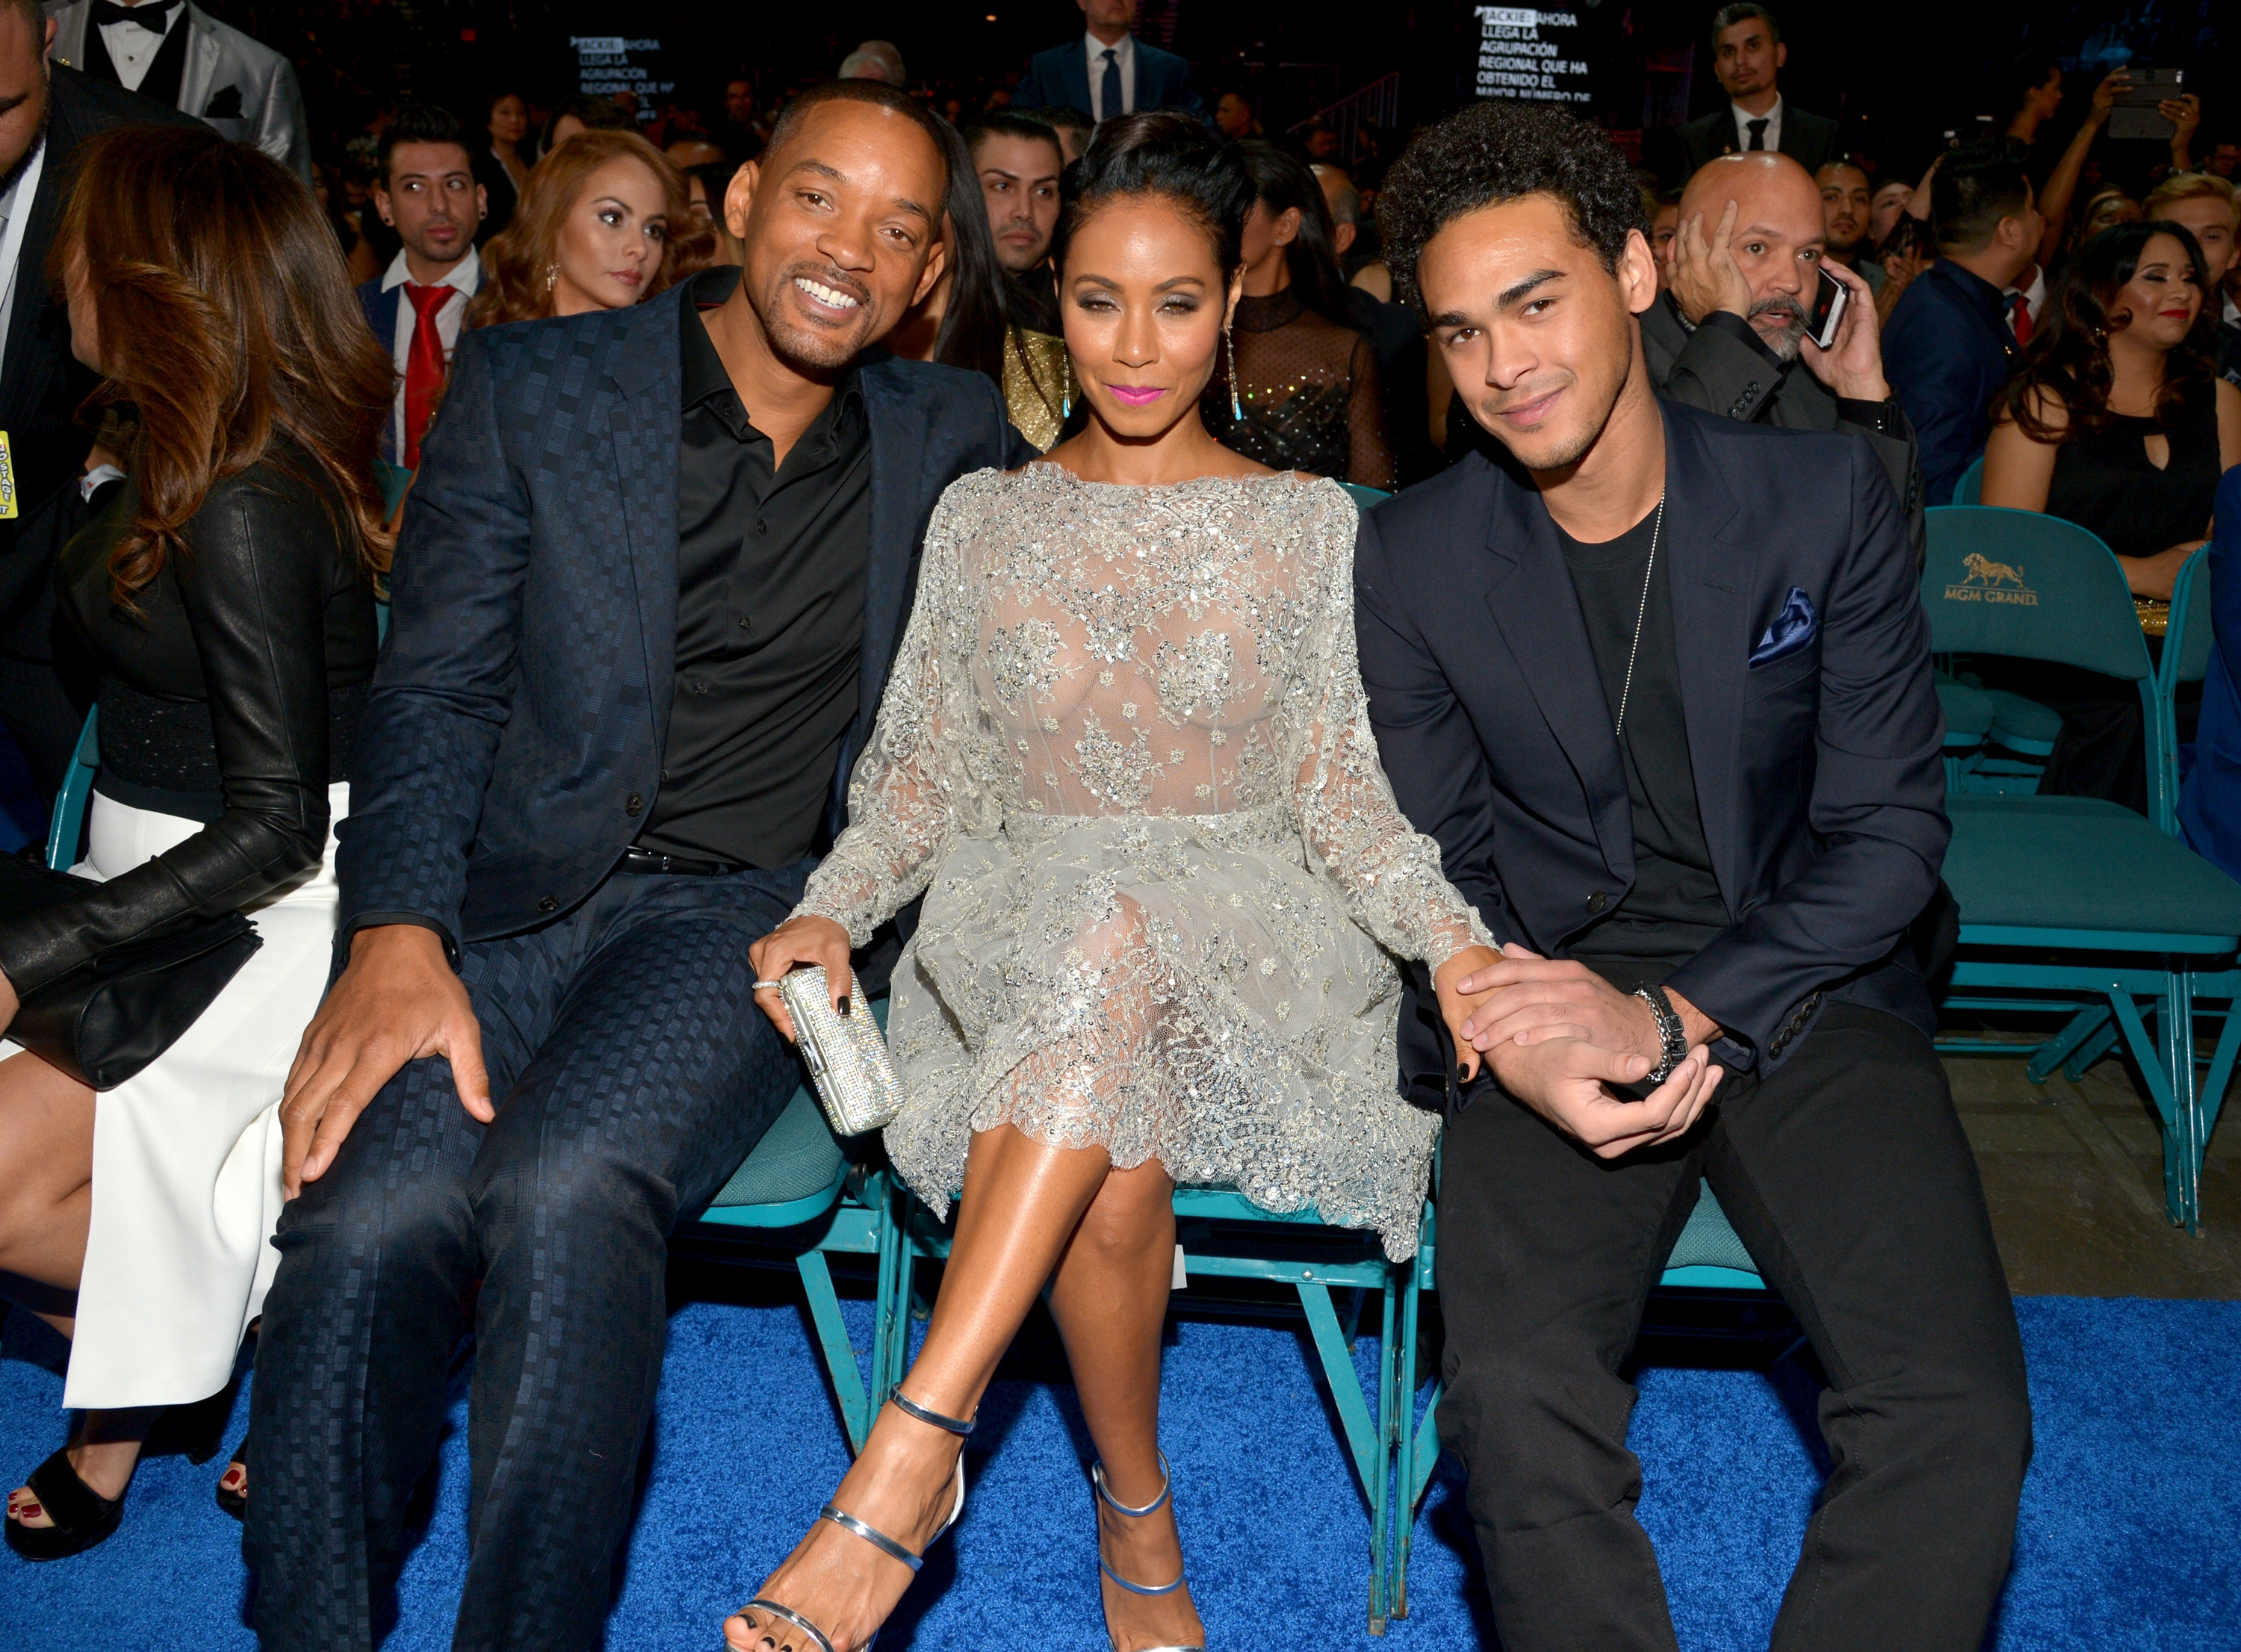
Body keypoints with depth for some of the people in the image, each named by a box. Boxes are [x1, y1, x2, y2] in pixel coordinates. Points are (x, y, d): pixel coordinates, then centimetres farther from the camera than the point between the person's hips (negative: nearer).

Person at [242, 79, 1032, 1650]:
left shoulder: (950, 434, 12)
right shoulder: (530, 385, 7)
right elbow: (437, 687, 0)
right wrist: (398, 942, -14)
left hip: (750, 909, 0)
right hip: (511, 896, 1)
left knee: (569, 1186, -30)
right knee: (366, 1217, -26)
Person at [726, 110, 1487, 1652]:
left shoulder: (1313, 525, 8)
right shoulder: (982, 518, 12)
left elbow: (1344, 789, 3)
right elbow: (927, 769, 11)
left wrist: (1457, 943, -15)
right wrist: (831, 906, -8)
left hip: (1250, 933, -1)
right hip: (1024, 930, 2)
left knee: (1115, 935, -38)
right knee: (1118, 1156, -33)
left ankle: (912, 1451, -37)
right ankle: (1139, 1517, -9)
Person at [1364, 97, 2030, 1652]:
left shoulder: (1827, 496, -1)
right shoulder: (1413, 556, 2)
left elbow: (1892, 827, -3)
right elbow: (1435, 863, 6)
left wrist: (1678, 1015, -18)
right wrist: (1498, 1041, -16)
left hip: (1804, 981, 0)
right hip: (1559, 991, 0)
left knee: (1954, 1412, -22)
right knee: (1519, 1394, -26)